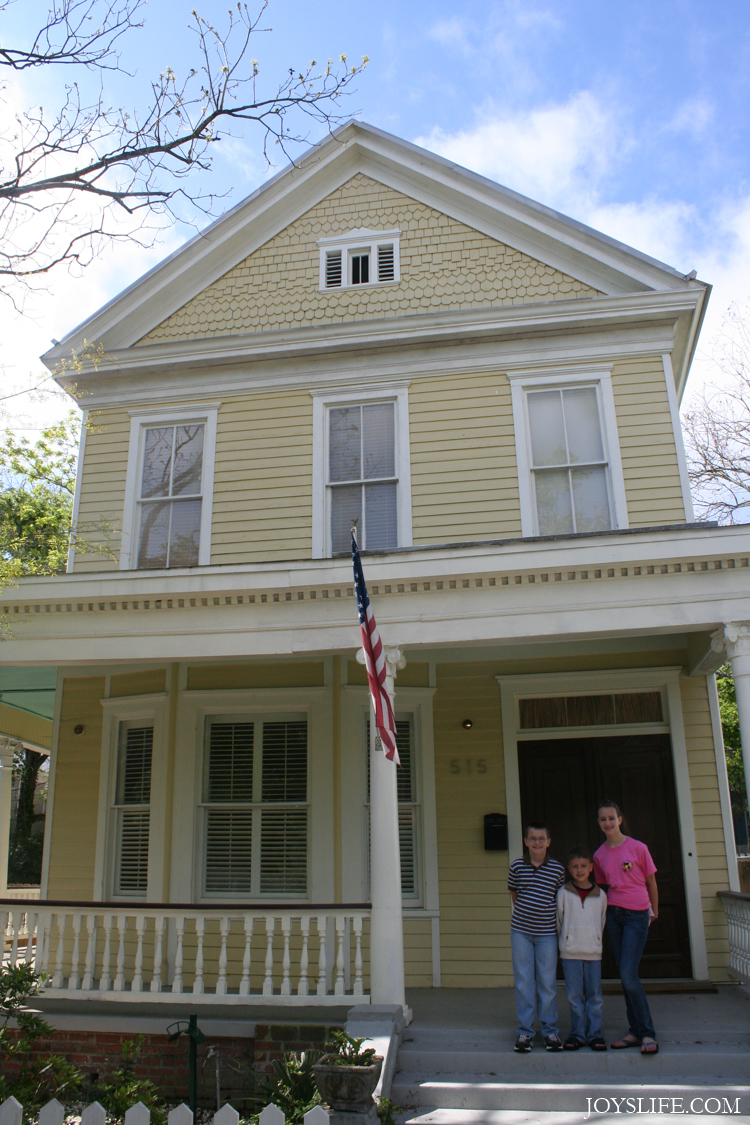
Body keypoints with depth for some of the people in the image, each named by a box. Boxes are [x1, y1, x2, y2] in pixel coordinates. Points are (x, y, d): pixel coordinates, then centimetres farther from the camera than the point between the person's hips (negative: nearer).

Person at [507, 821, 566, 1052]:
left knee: (548, 983, 6)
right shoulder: (517, 866, -2)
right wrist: (524, 912, 7)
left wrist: (561, 926, 6)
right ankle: (525, 1031, 16)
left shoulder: (558, 869, -2)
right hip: (521, 931, 1)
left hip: (547, 932, 0)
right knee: (523, 982, 5)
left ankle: (550, 1030, 20)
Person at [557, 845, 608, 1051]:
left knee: (594, 995, 5)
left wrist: (595, 942, 11)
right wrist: (565, 941, 7)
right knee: (574, 995, 3)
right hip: (570, 951, -1)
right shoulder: (563, 893, 1)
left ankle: (595, 1034, 15)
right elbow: (558, 921, 7)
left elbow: (602, 923, 14)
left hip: (593, 951, 1)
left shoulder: (600, 895, 6)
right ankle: (577, 1034, 13)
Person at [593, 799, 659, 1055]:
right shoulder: (599, 855, 5)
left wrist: (654, 910, 12)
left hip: (637, 915, -4)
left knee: (628, 974, -13)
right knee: (625, 976, 7)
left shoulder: (638, 848, -7)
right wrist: (608, 908, 9)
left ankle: (647, 1033, -1)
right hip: (613, 915, 5)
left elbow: (651, 882, 3)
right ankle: (635, 1031, 16)